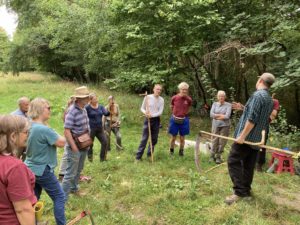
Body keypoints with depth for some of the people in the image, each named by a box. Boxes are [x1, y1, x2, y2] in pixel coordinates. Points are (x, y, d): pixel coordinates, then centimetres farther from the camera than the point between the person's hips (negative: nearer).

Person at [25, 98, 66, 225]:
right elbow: (62, 143, -21)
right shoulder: (44, 129, -26)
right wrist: (56, 135, 0)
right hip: (42, 170, -8)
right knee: (59, 197, 6)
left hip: (31, 169, 8)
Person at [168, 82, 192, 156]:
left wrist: (184, 113, 10)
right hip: (174, 119, -1)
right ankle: (171, 151, 25)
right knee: (173, 137, 9)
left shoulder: (189, 99, -9)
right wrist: (176, 112, 6)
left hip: (184, 120, 1)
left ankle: (181, 151, 26)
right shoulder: (174, 98, -10)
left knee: (182, 138, 10)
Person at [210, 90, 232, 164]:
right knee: (214, 141, 3)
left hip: (225, 126, -1)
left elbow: (227, 116, -12)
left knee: (222, 142, 0)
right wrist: (221, 115, -10)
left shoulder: (228, 105, 0)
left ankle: (218, 157, 14)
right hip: (215, 125, 2)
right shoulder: (214, 104, 8)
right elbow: (211, 114, -3)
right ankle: (212, 156, 19)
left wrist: (216, 116, -6)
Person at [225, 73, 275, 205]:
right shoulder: (270, 100, 15)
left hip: (247, 137, -9)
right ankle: (246, 191, 20)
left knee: (234, 161, -7)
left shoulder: (258, 95, -14)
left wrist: (242, 136, -20)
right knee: (249, 166, 13)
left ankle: (240, 192, -9)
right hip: (256, 139, 9)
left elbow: (252, 119, -21)